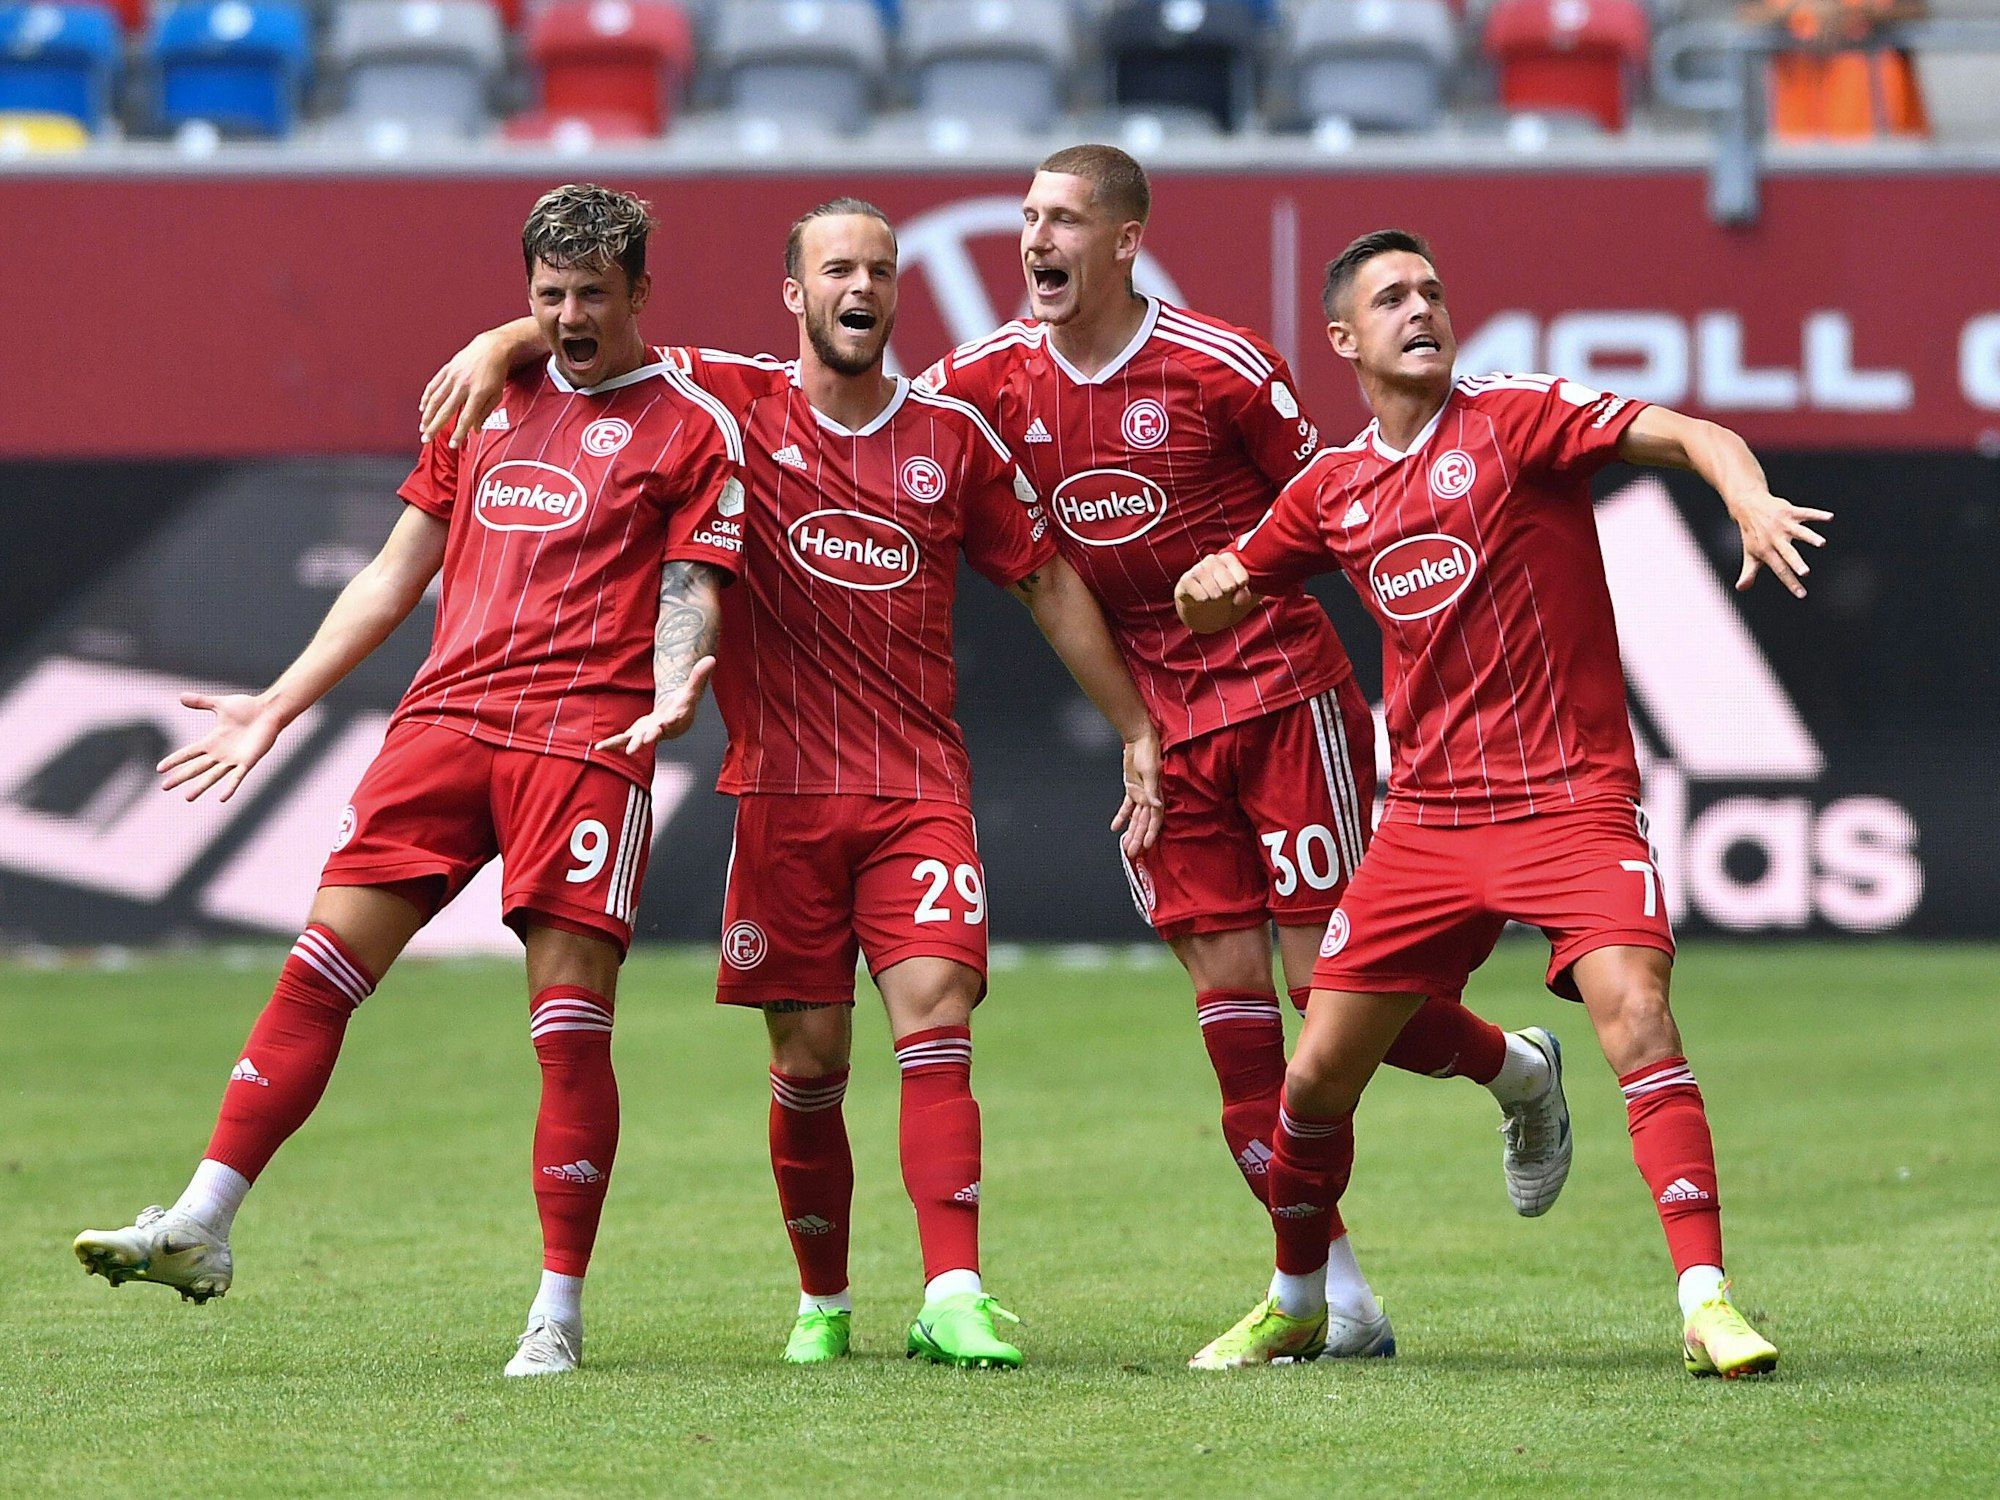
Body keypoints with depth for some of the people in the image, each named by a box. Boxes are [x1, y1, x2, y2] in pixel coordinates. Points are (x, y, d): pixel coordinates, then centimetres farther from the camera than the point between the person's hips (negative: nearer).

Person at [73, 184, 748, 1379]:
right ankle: (200, 1226, -7)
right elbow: (396, 574, 25)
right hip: (447, 716, 4)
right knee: (322, 963, -6)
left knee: (572, 1019, -8)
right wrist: (278, 706, 22)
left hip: (587, 735, -4)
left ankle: (561, 1310, -3)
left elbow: (690, 591, -1)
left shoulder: (692, 426, 6)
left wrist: (673, 690, -23)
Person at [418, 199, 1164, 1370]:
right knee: (808, 1061, 1)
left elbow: (1048, 581, 16)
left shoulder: (952, 435, 8)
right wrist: (500, 344, -9)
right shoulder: (737, 400, 3)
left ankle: (954, 1298, -22)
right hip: (783, 790, 0)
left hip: (920, 788, 0)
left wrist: (1138, 729, 14)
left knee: (937, 1017, -15)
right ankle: (823, 1301, 19)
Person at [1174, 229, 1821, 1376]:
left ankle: (1709, 1303, -26)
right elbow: (1217, 608, 25)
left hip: (1571, 798, -5)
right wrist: (1202, 588, 3)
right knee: (1318, 1076, 5)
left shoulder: (1515, 420, -5)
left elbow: (1691, 435, -18)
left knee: (1635, 1012, -26)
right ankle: (1294, 1303, 29)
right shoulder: (1333, 489, 10)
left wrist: (1751, 501, -38)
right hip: (1428, 817, 5)